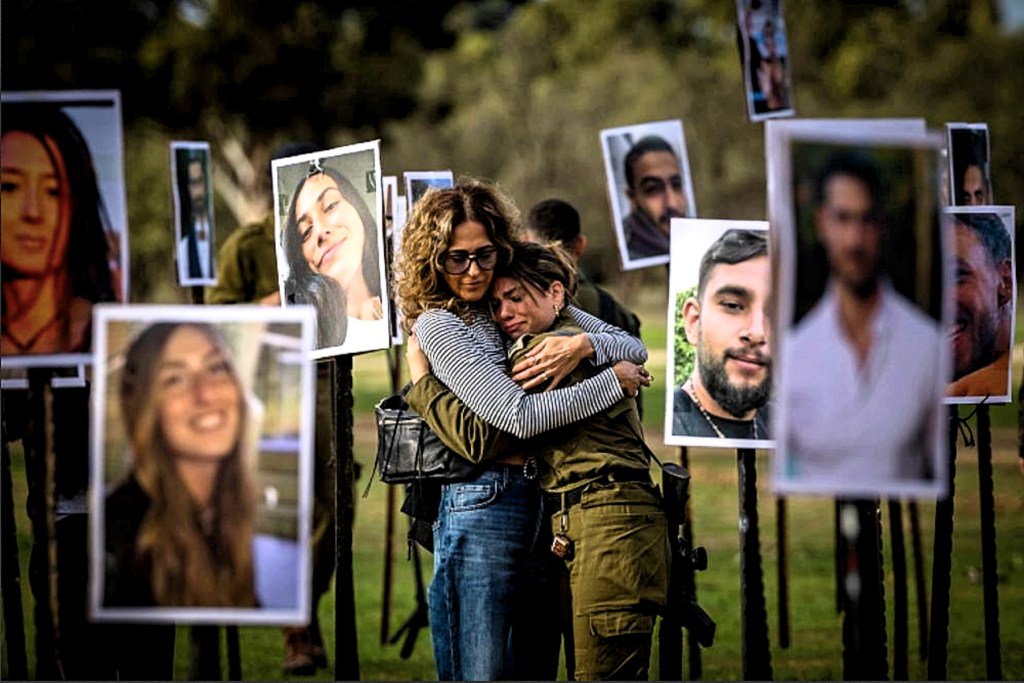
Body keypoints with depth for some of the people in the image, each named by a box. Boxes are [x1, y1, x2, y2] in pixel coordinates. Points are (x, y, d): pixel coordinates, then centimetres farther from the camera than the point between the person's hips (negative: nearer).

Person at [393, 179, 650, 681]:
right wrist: (615, 382, -7)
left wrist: (583, 345, -10)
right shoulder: (438, 326, -5)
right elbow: (520, 416, -14)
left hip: (544, 506, 7)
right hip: (484, 506, -7)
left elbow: (634, 348, 12)